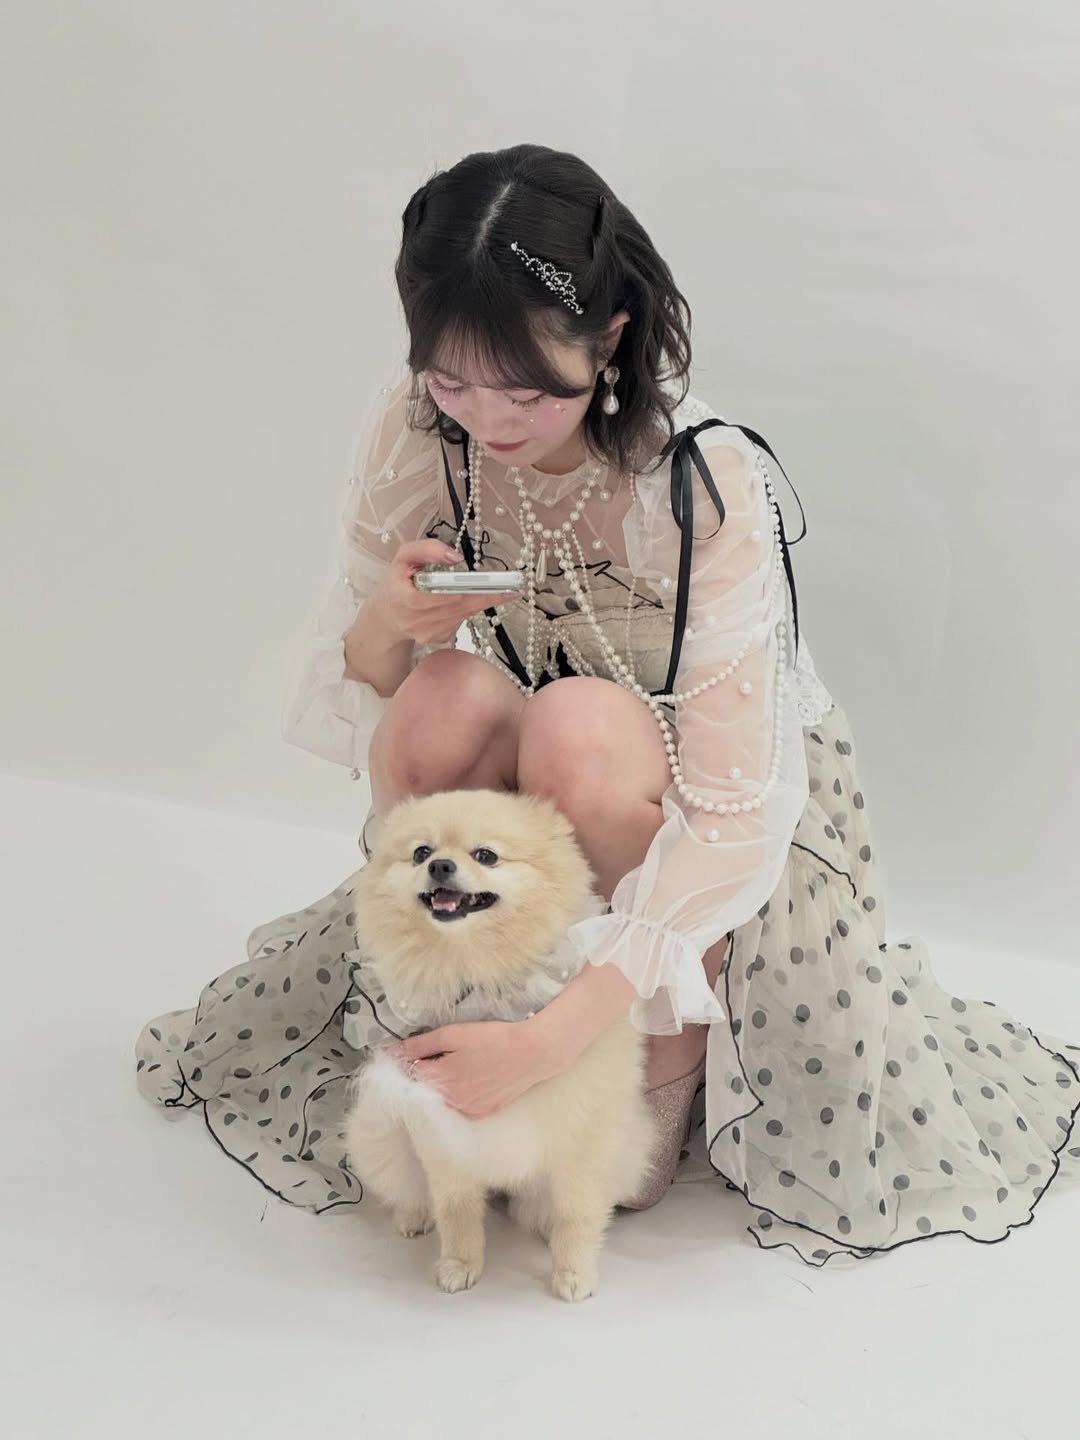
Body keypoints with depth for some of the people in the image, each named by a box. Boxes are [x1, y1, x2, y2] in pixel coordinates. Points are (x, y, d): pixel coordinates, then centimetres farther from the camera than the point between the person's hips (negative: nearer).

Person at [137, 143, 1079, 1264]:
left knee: (581, 727, -36)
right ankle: (436, 1021, -12)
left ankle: (668, 1046, -12)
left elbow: (734, 814, -32)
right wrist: (383, 628, -33)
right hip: (526, 788, 3)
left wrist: (557, 1032, -40)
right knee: (446, 696, -30)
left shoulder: (711, 485, -30)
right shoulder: (414, 429, -17)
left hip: (703, 786, -3)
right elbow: (347, 690, -8)